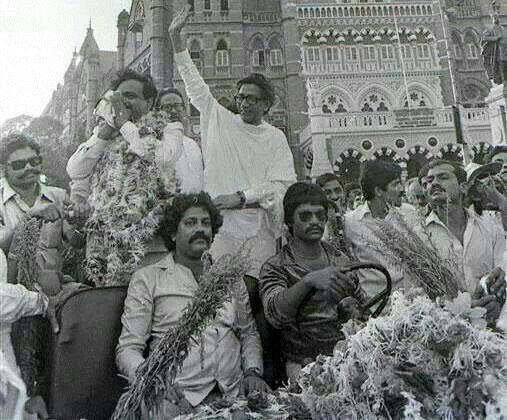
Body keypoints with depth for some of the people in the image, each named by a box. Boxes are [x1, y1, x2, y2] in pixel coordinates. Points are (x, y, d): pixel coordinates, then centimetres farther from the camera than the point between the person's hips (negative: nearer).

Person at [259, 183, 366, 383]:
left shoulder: (340, 260, 9)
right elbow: (275, 315, -25)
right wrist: (308, 281, -39)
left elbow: (363, 305, 22)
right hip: (304, 363, -5)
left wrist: (350, 308, -1)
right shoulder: (275, 267, -6)